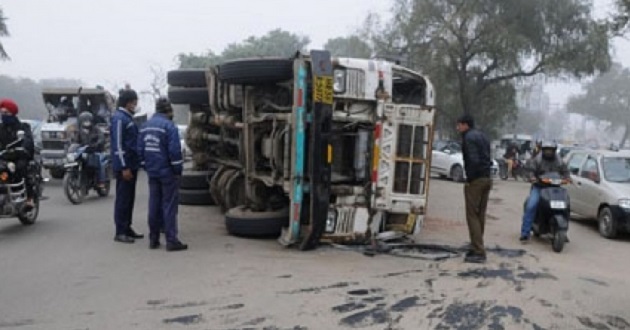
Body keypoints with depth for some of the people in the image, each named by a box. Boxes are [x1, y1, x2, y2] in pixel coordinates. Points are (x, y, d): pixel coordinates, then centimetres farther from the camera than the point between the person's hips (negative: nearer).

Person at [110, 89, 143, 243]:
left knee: (129, 198, 14)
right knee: (123, 198, -4)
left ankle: (127, 228, 22)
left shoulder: (128, 117, 15)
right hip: (124, 166, -9)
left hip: (132, 165, 9)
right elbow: (118, 145, -19)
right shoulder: (119, 118, -14)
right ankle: (120, 232, 2)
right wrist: (124, 167, -21)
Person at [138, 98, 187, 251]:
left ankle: (153, 239, 18)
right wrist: (178, 169, -8)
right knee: (169, 205, -3)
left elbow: (140, 149, 12)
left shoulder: (146, 126, 9)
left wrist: (147, 167, 18)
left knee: (154, 205, 12)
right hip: (167, 172, -7)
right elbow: (174, 151, -19)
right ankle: (171, 240, -3)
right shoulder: (169, 126, -14)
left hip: (152, 172, 7)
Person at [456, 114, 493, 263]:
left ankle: (478, 252, -8)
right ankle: (477, 248, 20)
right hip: (487, 179, 9)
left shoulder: (469, 137, -11)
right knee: (480, 215, 13)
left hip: (475, 180, -9)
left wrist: (469, 179, -14)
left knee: (472, 216, -6)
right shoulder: (482, 136, 18)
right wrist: (486, 174, 13)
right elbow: (488, 159, 17)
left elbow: (473, 160, -21)